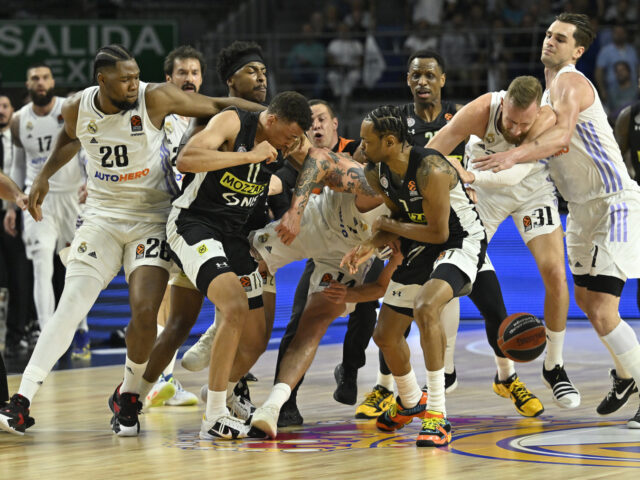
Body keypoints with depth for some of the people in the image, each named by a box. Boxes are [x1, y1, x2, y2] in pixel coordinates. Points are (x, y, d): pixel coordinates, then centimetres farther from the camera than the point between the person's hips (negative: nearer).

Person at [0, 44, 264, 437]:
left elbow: (216, 106, -8)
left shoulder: (154, 98, -15)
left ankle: (128, 396, 8)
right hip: (103, 217, 2)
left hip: (152, 218, -2)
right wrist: (44, 177, 12)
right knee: (70, 308, -9)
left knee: (145, 310, -18)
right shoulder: (78, 108, -6)